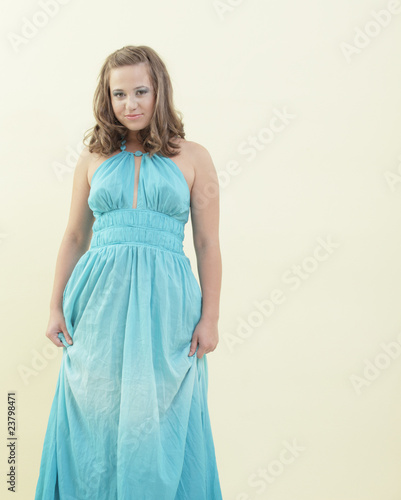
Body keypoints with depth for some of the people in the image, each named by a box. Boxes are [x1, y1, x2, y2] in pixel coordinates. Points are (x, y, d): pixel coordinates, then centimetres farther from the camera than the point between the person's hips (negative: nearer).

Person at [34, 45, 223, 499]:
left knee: (158, 423, 5)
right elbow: (74, 239, 13)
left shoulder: (193, 158, 4)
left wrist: (210, 317, -2)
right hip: (100, 300, 2)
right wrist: (56, 308, 8)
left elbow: (207, 244, 3)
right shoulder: (93, 158, 9)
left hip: (165, 303, -2)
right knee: (95, 418, 8)